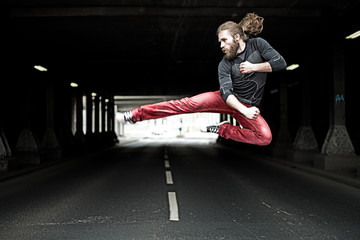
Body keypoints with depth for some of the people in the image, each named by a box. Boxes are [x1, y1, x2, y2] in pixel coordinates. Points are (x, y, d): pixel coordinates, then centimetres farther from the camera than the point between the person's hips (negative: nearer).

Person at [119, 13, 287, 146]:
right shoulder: (224, 65, -6)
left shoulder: (257, 44, -4)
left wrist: (254, 67, -15)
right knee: (190, 103, -20)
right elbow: (226, 93, -19)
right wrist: (245, 111, -35)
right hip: (229, 101, -1)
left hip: (249, 106, 1)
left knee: (265, 138, -26)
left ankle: (222, 130, -10)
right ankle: (139, 114, -19)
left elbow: (281, 63, -9)